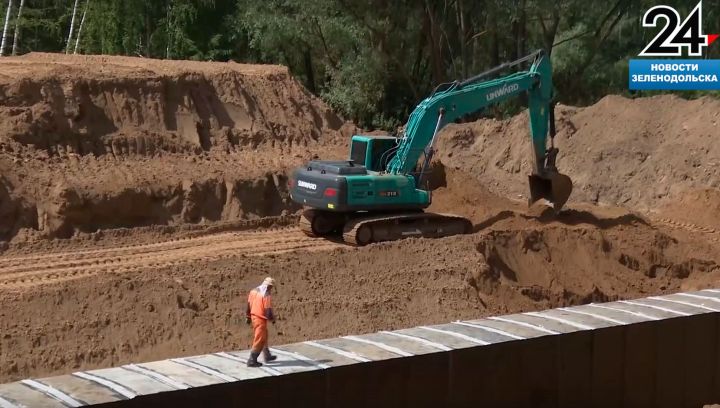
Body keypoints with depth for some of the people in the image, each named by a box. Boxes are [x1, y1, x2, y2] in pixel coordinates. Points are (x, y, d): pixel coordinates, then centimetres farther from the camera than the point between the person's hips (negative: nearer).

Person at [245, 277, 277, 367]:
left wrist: (248, 317, 21)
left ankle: (267, 356, 38)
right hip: (261, 319, -9)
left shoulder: (253, 291, 3)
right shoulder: (267, 296, -21)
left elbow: (248, 305, 11)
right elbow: (268, 311, -21)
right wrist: (273, 319, -2)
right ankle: (252, 361, 4)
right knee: (259, 341, 1)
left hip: (254, 317, 9)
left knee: (264, 337, 24)